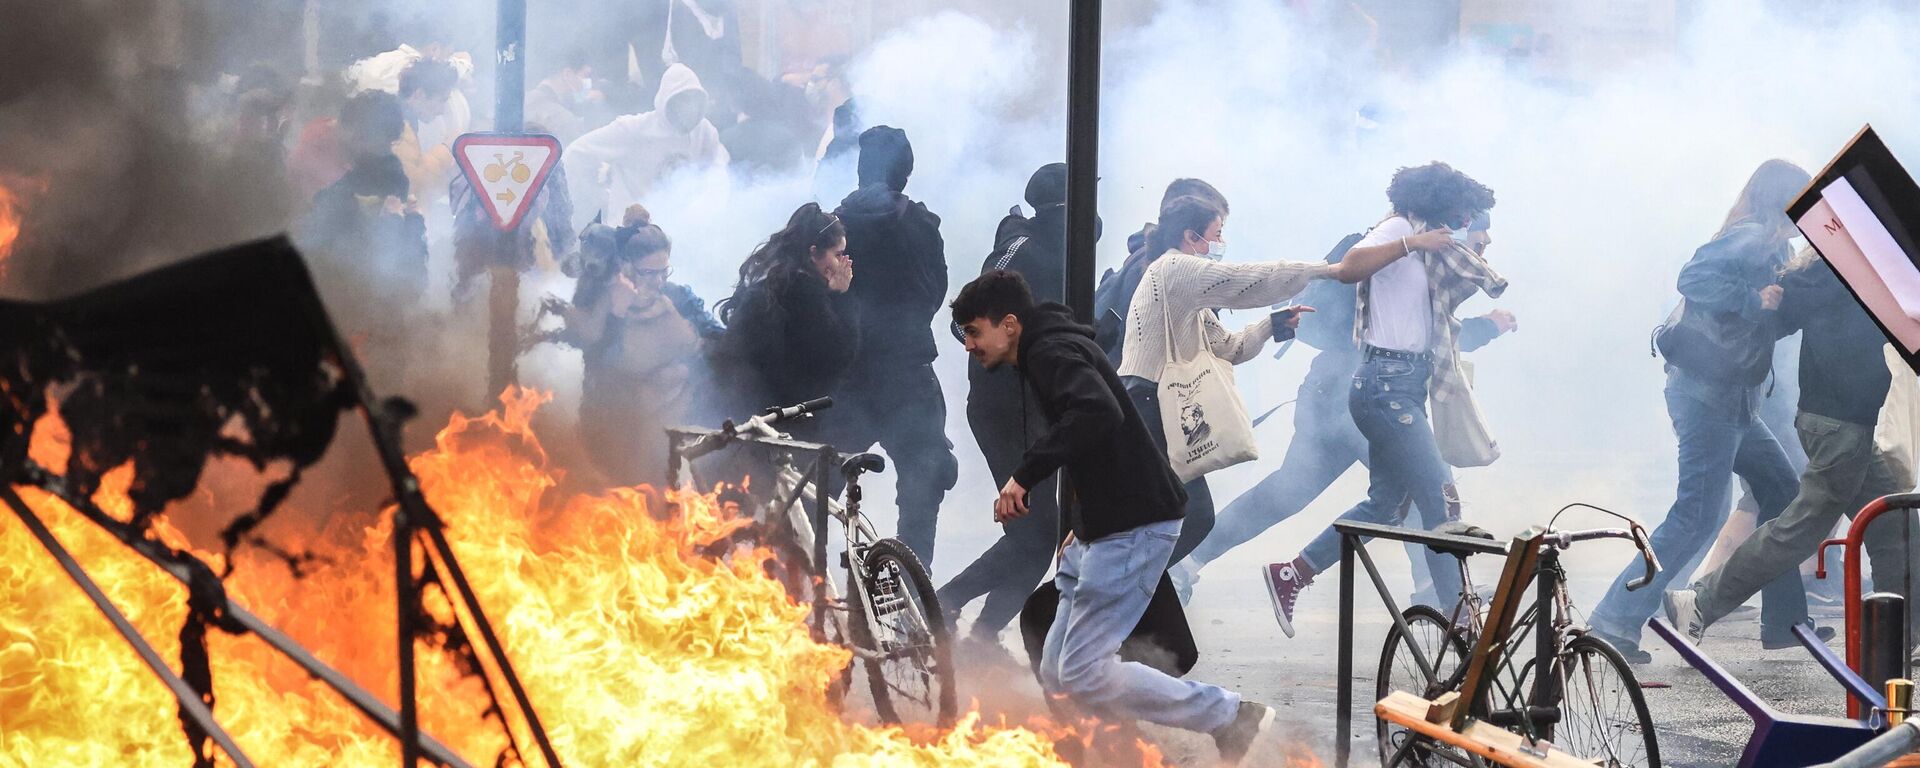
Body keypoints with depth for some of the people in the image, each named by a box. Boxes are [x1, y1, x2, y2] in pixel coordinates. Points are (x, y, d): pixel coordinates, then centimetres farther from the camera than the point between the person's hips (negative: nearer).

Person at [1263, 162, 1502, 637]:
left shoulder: (1429, 249, 19)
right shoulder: (1398, 229, -8)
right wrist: (1412, 242, -29)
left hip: (1405, 386, 10)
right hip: (1388, 382, -10)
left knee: (1386, 502, 13)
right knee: (1439, 495, -11)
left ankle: (1290, 575, 19)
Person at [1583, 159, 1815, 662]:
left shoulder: (1766, 245, 18)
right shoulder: (1751, 239, -11)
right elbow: (1694, 279, -26)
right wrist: (1754, 300, -26)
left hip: (1733, 399, 11)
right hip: (1709, 392, -11)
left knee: (1781, 492, 16)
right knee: (1697, 516, -13)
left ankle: (1784, 621, 20)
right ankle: (1617, 618, -13)